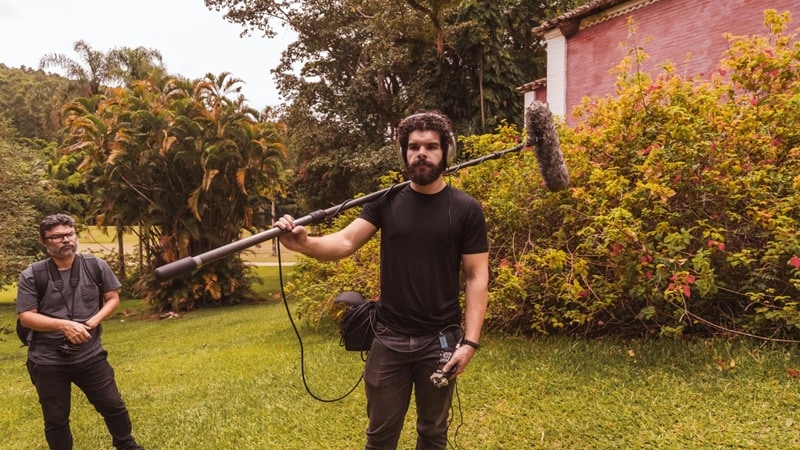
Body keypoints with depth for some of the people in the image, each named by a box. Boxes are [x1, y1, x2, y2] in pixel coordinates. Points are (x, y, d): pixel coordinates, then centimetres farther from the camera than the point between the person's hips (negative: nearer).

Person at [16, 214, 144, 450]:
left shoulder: (96, 266, -3)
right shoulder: (31, 276, -9)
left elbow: (112, 298, 4)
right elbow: (26, 317, -11)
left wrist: (94, 321, -13)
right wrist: (63, 325, -24)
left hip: (90, 355, 2)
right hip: (47, 361, -1)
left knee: (113, 406, 12)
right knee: (56, 420, 13)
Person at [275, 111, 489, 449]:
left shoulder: (466, 210, -5)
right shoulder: (386, 202, 0)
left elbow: (476, 277, -5)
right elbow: (345, 242, -10)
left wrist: (470, 340, -12)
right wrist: (304, 243, -31)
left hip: (440, 340, -1)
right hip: (389, 339, 1)